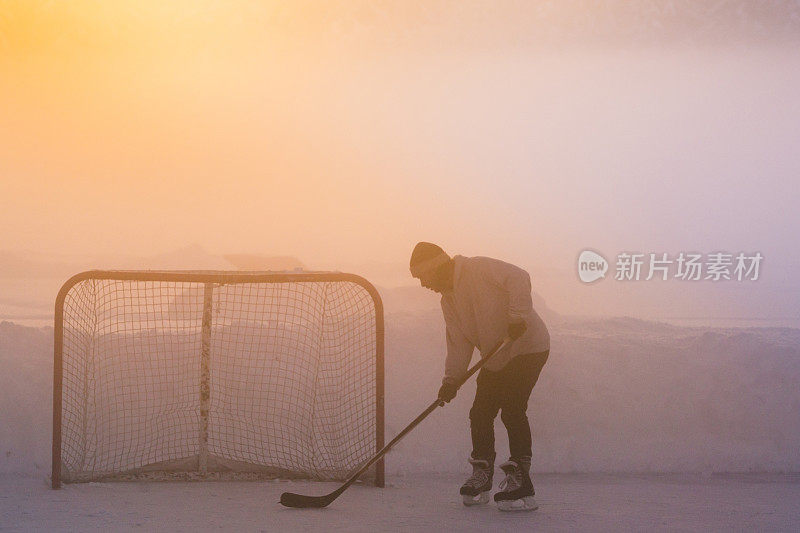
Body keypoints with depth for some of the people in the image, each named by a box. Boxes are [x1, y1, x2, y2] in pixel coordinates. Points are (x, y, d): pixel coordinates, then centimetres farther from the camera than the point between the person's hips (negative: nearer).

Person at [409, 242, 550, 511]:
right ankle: (481, 478, 19)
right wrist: (451, 380, -3)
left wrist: (517, 317, -30)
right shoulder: (448, 300, 11)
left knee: (512, 411, -16)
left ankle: (520, 482, -13)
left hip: (527, 348, -9)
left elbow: (519, 278, -24)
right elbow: (459, 343, 8)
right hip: (496, 359, 9)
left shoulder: (479, 269, -14)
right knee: (480, 414, 5)